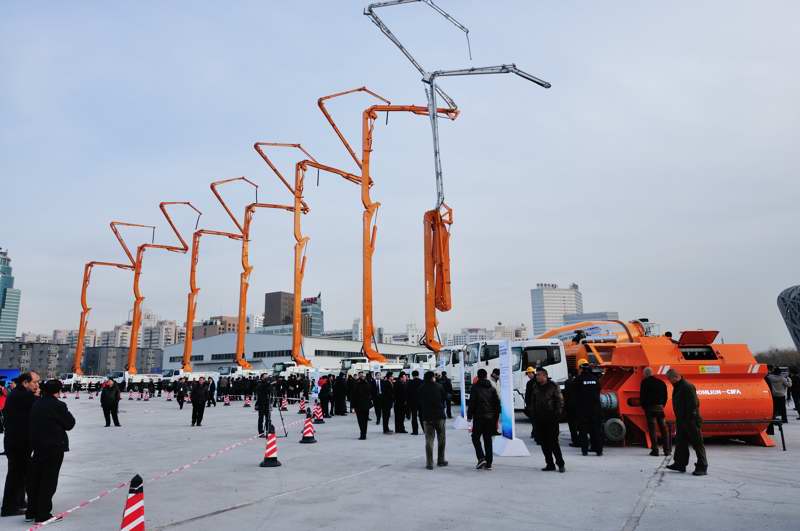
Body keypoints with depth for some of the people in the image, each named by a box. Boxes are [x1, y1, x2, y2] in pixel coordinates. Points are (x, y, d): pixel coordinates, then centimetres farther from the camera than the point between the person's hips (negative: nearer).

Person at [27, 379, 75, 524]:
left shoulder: (36, 404, 4)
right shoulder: (58, 405, -16)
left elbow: (33, 423, 14)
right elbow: (70, 424, -9)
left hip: (38, 446, 7)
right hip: (54, 447, -7)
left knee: (35, 478, 17)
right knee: (49, 480, 1)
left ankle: (31, 511, 26)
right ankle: (42, 514, 6)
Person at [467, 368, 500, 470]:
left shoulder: (475, 387, -6)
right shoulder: (492, 388, 8)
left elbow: (471, 403, -9)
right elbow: (497, 404, 10)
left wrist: (469, 416, -3)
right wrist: (496, 418, 15)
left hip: (478, 417, -4)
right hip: (490, 417, 5)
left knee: (475, 438, 8)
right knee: (488, 439, 10)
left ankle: (481, 458, -9)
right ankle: (488, 463, 10)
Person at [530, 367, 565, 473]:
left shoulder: (553, 386, -5)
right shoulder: (535, 387, 9)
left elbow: (560, 401, -4)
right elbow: (533, 402, 17)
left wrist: (557, 414, -10)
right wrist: (534, 414, 8)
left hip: (551, 419, -5)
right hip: (539, 419, 5)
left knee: (553, 442, -6)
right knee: (544, 443, 7)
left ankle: (560, 463, 7)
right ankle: (550, 464, 15)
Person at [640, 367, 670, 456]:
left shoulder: (645, 382, -5)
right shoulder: (661, 383, 10)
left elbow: (642, 396, -6)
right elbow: (665, 396, 12)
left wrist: (644, 406, 6)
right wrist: (662, 405, 16)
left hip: (650, 408, -4)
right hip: (660, 408, 4)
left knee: (652, 429, -2)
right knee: (663, 428, 10)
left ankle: (655, 450, -4)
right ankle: (666, 450, 11)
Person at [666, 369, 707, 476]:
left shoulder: (688, 387, -18)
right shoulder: (677, 387, 12)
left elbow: (694, 404, -22)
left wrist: (689, 419, -22)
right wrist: (678, 420, 19)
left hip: (691, 421, -10)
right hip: (681, 421, 10)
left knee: (697, 444, -1)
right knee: (680, 443, 13)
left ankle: (702, 467, 5)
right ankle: (680, 464, 21)